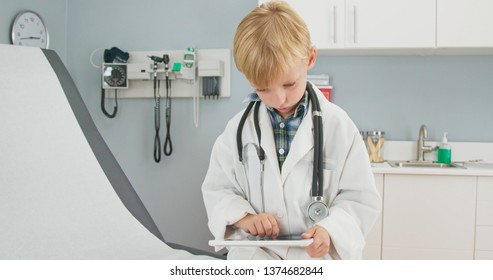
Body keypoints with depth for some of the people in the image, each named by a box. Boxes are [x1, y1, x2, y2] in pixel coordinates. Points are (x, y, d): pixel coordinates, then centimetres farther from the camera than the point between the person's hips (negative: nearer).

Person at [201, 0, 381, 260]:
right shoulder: (239, 128, 2)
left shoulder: (338, 126, -4)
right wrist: (243, 217, -11)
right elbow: (216, 188, 9)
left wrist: (330, 229, -19)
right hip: (254, 253, 0)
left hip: (318, 255, 0)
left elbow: (361, 199, -1)